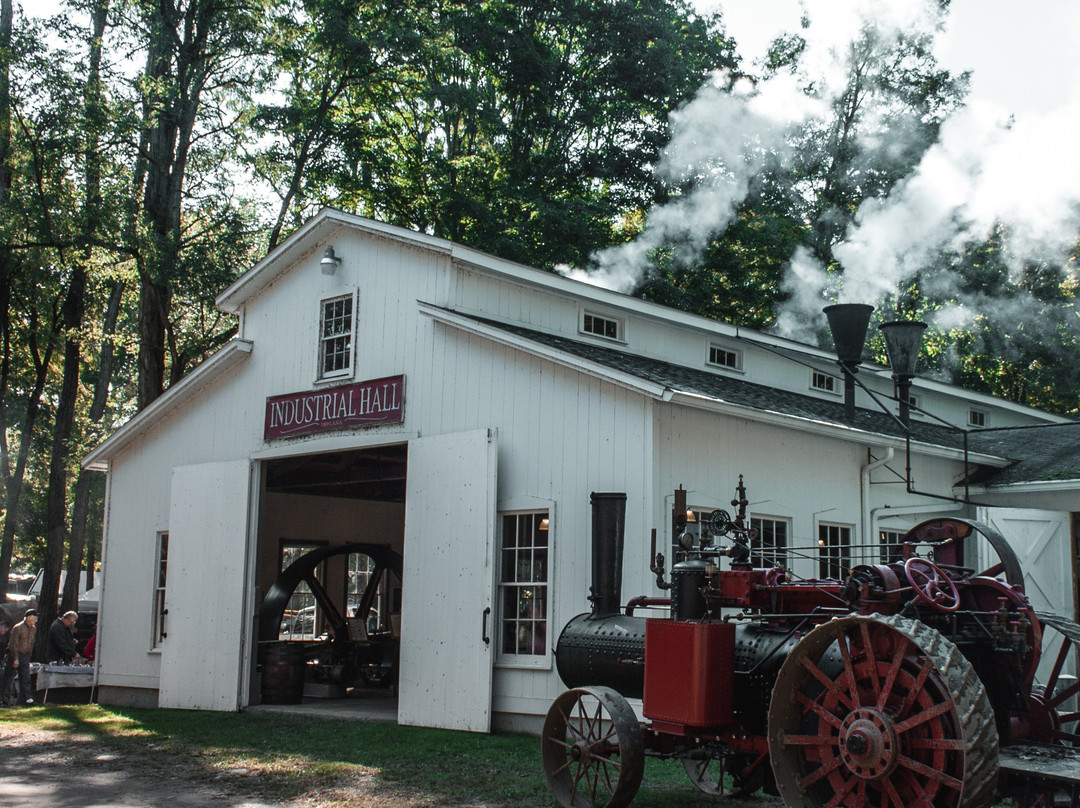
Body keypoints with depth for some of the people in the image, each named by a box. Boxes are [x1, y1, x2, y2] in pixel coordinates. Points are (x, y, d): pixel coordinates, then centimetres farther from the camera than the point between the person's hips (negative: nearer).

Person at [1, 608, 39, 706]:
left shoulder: (33, 629, 10)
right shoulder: (18, 628, -12)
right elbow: (14, 644, -15)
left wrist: (28, 658, 14)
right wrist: (15, 659, -17)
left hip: (25, 656, 6)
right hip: (14, 656, -6)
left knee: (25, 678, 3)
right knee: (8, 677, 0)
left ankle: (27, 698, 2)